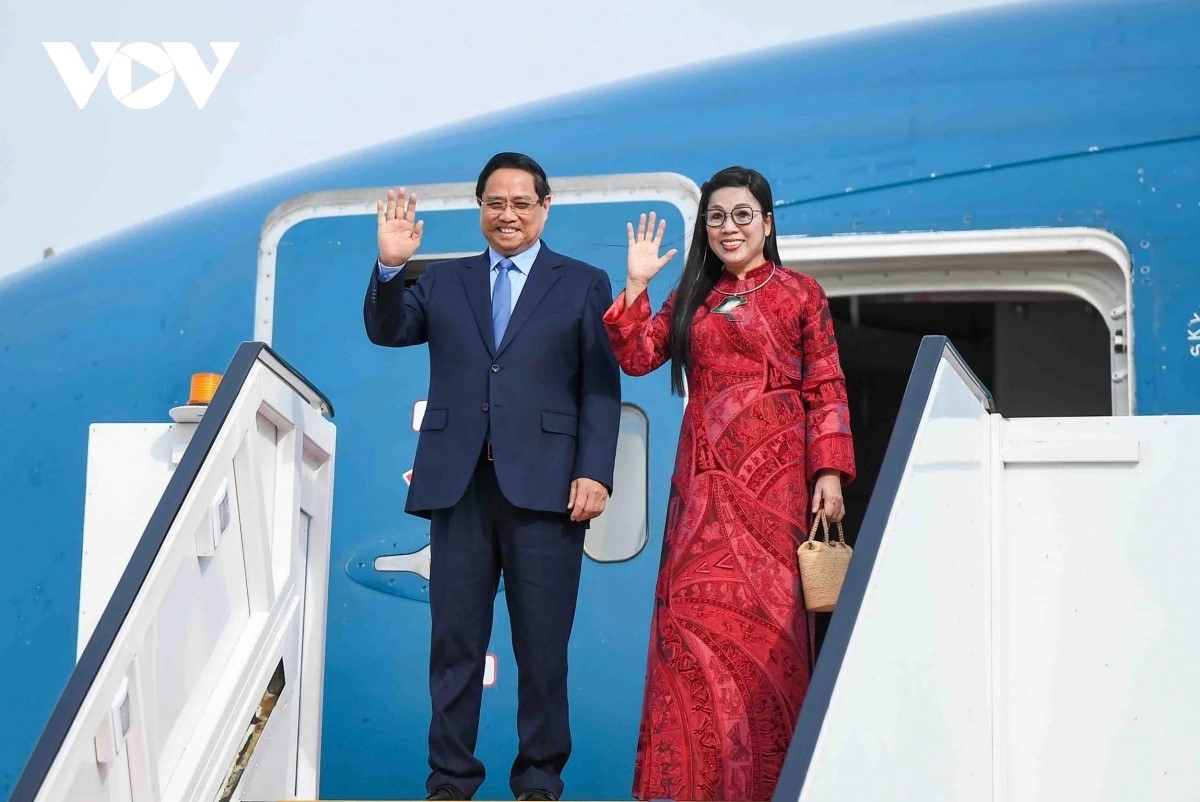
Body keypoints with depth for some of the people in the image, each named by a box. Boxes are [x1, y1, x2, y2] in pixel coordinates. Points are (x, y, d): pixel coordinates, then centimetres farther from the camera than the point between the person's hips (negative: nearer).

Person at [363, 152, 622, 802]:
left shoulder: (583, 284, 8)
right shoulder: (443, 282, 16)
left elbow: (601, 389, 1)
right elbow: (386, 330, 3)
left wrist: (595, 472, -10)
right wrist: (390, 266, -14)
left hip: (544, 486, -2)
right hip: (459, 485, 2)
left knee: (542, 645, 2)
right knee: (454, 642, 6)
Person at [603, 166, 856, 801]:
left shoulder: (800, 294, 6)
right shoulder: (691, 299, 18)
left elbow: (825, 390, 1)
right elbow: (638, 356, 6)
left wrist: (830, 473, -9)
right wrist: (637, 284, 1)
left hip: (773, 473, -3)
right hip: (703, 478, 3)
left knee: (766, 612, -5)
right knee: (694, 612, -4)